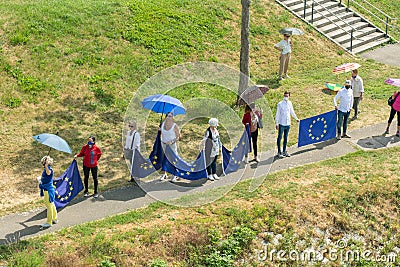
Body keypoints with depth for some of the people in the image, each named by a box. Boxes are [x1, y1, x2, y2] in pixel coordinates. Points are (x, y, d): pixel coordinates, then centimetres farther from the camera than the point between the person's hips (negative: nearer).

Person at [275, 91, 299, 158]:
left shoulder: (290, 103, 5)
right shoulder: (280, 104, -8)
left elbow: (292, 112, 21)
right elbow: (277, 114, -7)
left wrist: (296, 118, 29)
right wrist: (277, 124, -10)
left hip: (288, 124, 5)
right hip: (281, 124, -5)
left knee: (286, 138, 13)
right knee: (280, 138, -2)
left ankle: (284, 151, 22)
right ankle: (279, 152, 4)